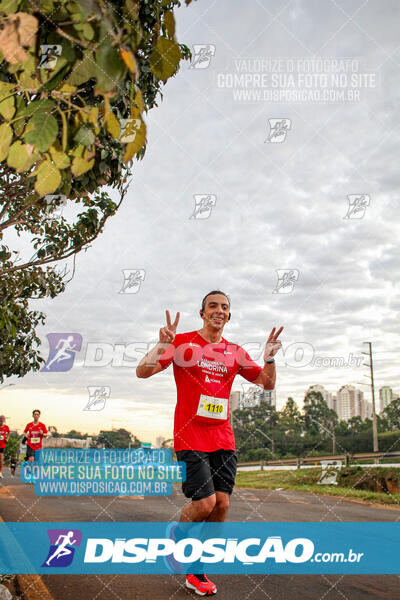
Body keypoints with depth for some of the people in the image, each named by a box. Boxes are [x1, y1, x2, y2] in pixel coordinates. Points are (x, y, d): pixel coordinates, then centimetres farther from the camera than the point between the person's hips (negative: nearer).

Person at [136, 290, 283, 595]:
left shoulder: (235, 352, 11)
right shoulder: (183, 342, -1)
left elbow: (267, 383, 14)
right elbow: (142, 372, -7)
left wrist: (269, 357, -4)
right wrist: (162, 345, -24)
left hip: (223, 438, 5)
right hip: (190, 437, -4)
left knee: (222, 503, 1)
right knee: (205, 503, -12)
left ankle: (196, 570, 19)